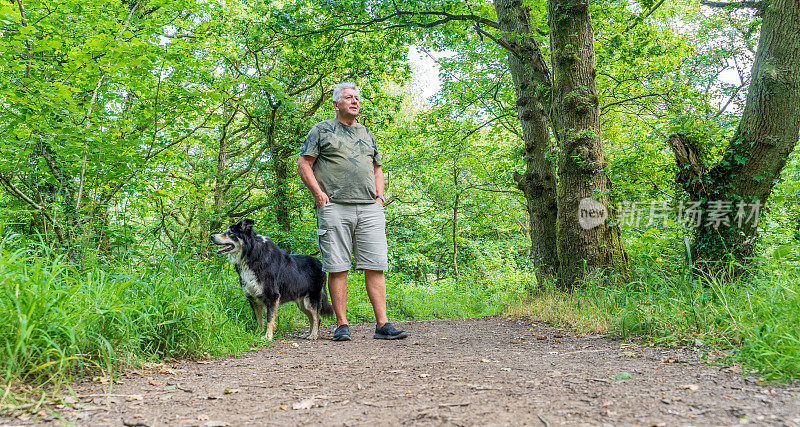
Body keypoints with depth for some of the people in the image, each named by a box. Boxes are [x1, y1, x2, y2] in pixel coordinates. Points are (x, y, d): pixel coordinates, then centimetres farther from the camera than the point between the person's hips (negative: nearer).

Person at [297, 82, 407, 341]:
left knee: (375, 267, -2)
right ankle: (342, 325, 5)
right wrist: (319, 194, -7)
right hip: (334, 208, -4)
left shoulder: (367, 135, 23)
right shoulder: (321, 130, 9)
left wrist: (380, 196, 13)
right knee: (337, 268, -3)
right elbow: (304, 165, 4)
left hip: (369, 209, 4)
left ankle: (382, 325, 1)